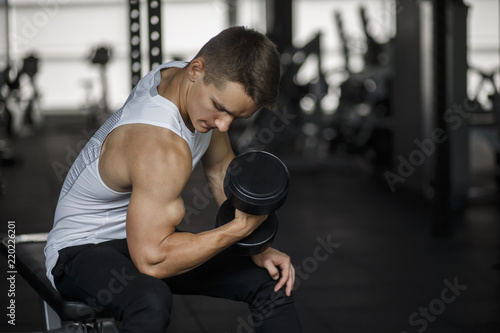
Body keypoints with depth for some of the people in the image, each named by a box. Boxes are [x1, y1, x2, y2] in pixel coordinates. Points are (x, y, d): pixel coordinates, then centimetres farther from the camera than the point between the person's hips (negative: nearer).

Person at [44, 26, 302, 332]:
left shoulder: (215, 88, -8)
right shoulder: (162, 147, -36)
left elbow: (222, 168, 8)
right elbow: (151, 260, -36)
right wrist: (241, 228, -31)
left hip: (148, 233, 9)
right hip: (83, 248, -9)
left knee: (271, 279, -3)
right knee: (151, 300, -42)